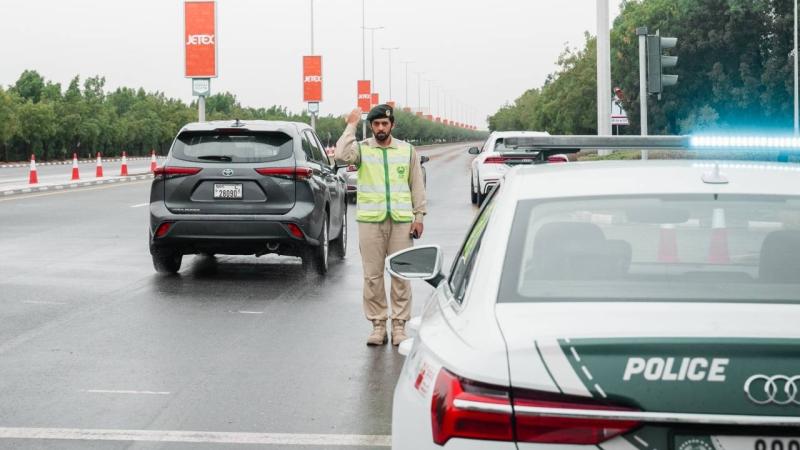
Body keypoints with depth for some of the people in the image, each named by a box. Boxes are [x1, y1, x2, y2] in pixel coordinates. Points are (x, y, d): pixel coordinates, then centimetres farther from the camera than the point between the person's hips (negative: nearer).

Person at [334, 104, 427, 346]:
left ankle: (399, 325, 8)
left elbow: (417, 185, 11)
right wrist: (351, 126, -10)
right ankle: (378, 324, 10)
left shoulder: (407, 150, 10)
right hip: (370, 220, -1)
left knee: (401, 274, 2)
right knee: (372, 275, 2)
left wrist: (419, 216, 4)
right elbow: (341, 155, -19)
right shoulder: (362, 148, 4)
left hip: (401, 220, 1)